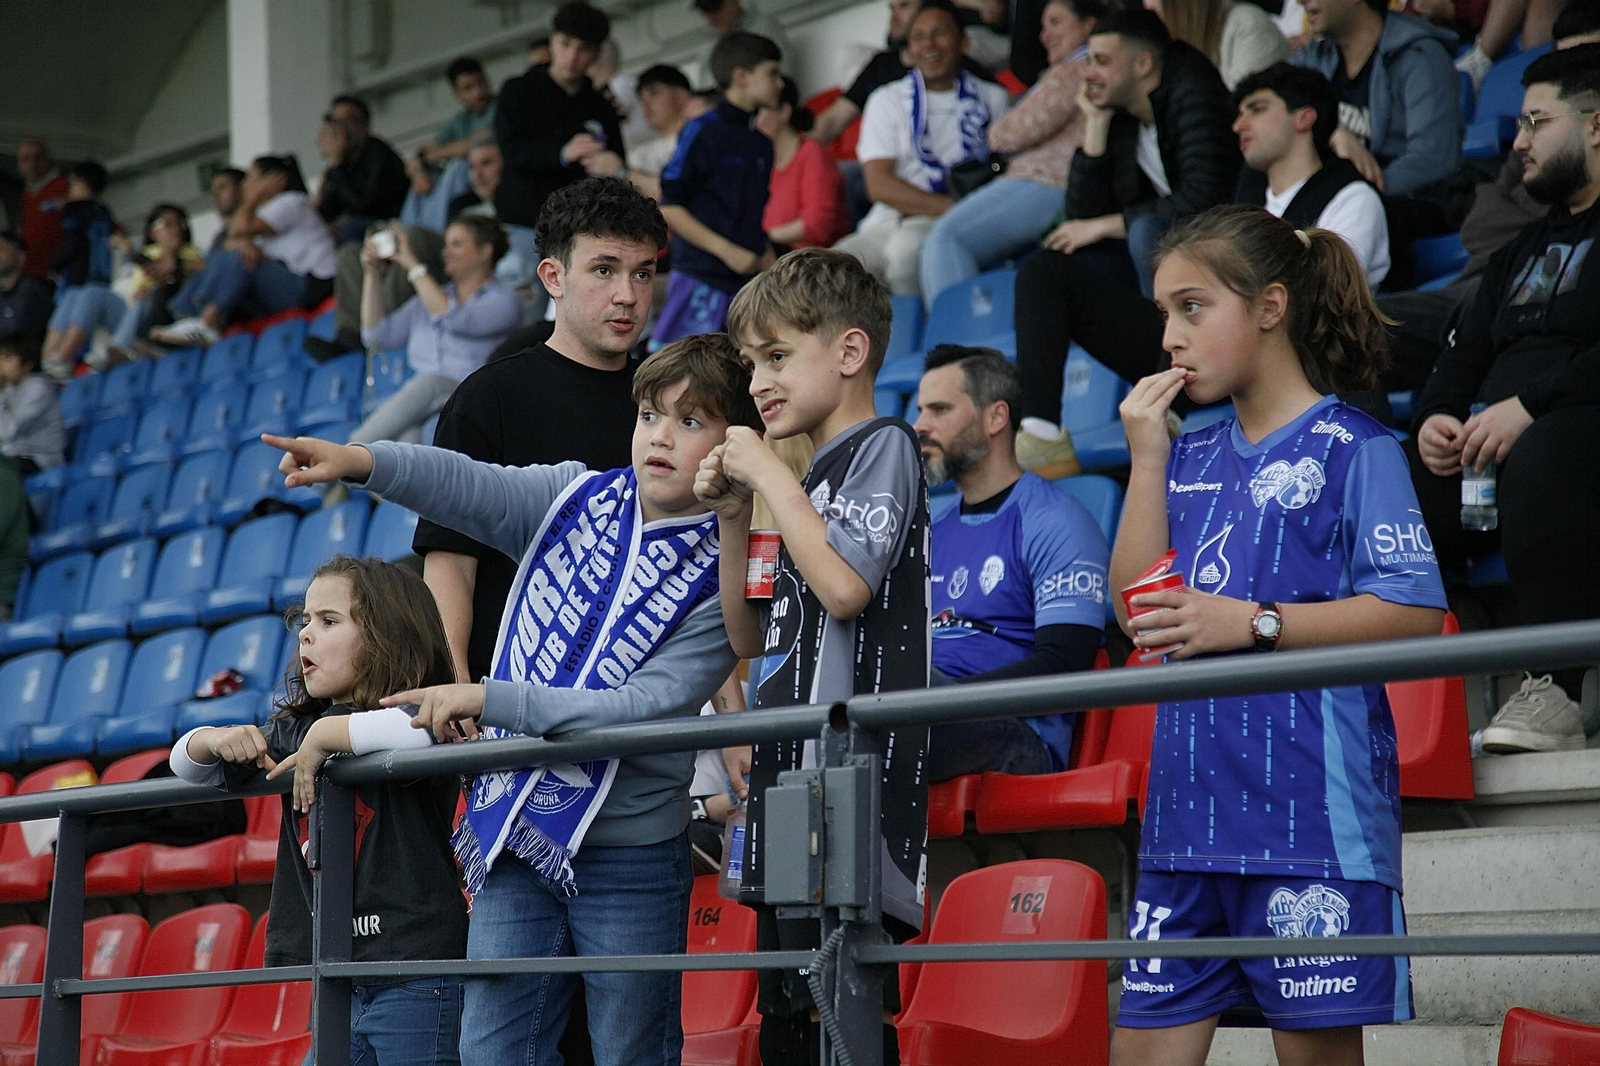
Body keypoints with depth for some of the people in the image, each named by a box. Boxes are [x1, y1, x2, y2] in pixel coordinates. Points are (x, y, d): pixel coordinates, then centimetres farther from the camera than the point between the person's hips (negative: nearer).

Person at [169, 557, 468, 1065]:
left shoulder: (402, 717, -7)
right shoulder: (295, 732, 16)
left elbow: (431, 729, -32)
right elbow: (186, 763, 23)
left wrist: (327, 735, -19)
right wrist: (215, 740, -1)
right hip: (336, 981, 7)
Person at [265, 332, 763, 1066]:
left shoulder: (723, 576, -8)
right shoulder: (574, 499, 5)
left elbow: (644, 708, -18)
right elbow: (468, 488, -12)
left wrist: (487, 700, -21)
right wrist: (360, 461, -30)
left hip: (629, 855, -4)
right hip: (512, 839, 4)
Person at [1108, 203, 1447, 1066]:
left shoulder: (1351, 450, -3)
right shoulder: (1193, 459, 17)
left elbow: (1417, 613, -11)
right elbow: (1135, 605, 10)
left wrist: (1254, 622, -16)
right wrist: (1147, 458, 4)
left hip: (1310, 805, -7)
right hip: (1190, 806, 7)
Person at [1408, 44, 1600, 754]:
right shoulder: (1525, 249, 31)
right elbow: (1465, 354, 26)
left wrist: (1528, 406, -21)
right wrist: (1436, 418, 4)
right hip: (1478, 450, 8)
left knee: (1540, 462, -42)